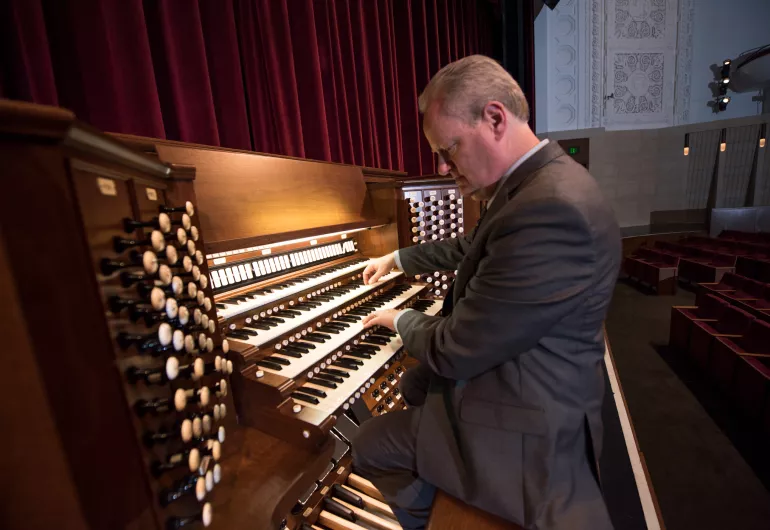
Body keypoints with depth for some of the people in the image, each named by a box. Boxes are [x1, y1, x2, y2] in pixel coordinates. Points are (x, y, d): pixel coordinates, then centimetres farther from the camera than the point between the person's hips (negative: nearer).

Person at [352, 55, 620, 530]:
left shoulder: (553, 209, -33)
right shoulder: (536, 182, 1)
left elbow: (453, 353, -29)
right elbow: (468, 248, 16)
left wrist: (402, 320, -7)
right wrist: (396, 259, 25)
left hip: (526, 427, -9)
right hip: (512, 371, 9)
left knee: (370, 446, 6)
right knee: (411, 385, 25)